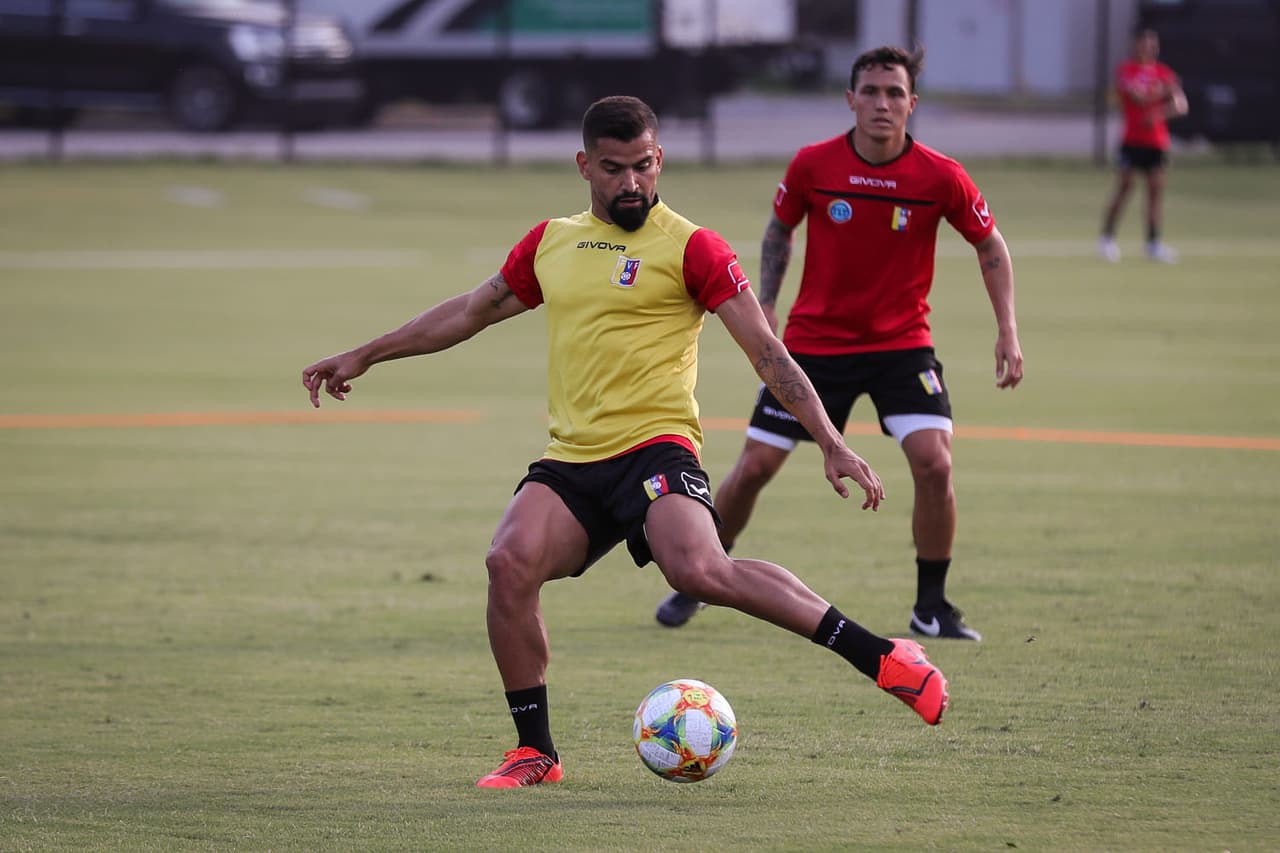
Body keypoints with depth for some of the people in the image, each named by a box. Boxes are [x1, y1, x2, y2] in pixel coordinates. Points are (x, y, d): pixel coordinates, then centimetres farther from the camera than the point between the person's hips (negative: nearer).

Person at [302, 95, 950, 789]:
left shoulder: (689, 247, 1)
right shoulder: (550, 244, 17)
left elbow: (766, 352, -1)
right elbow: (469, 313, 29)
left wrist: (831, 444, -9)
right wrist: (363, 357, 31)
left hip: (654, 447, -5)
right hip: (569, 461, 5)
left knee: (699, 570, -31)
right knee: (510, 562, -23)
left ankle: (879, 657, -22)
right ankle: (534, 753, -8)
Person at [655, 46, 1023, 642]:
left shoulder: (941, 177, -13)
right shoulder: (813, 165, -10)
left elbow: (990, 245, 3)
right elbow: (779, 230, 9)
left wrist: (1008, 331, -5)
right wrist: (765, 304, -1)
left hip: (902, 342, -1)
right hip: (815, 341, 1)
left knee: (934, 464, -19)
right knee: (754, 467, 0)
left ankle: (931, 608, -3)